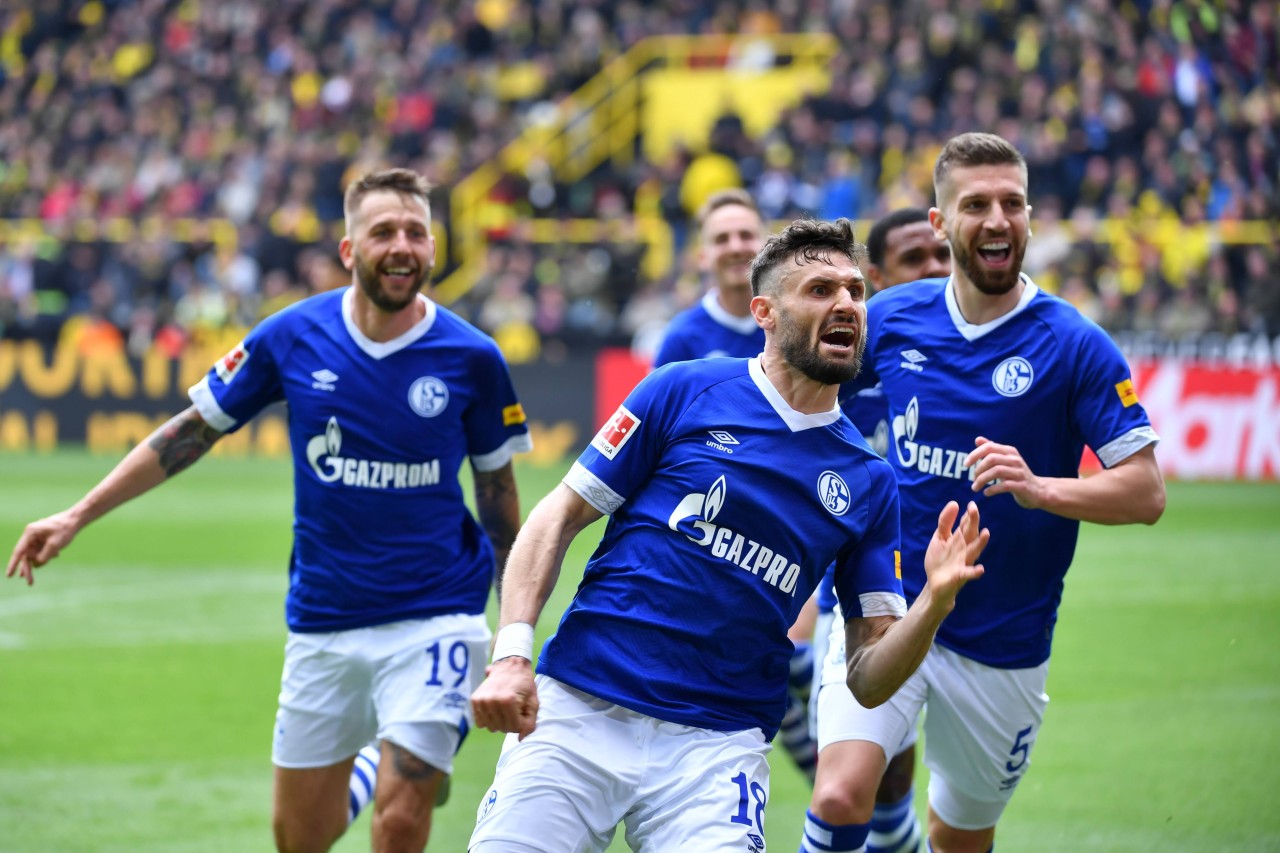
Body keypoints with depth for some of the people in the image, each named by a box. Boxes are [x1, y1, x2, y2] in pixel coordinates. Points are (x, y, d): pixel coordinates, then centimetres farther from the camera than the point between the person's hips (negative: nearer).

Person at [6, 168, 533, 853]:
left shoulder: (471, 357, -8)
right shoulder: (292, 336, -5)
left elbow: (496, 488, 5)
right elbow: (193, 431, 6)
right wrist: (76, 516, 3)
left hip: (432, 616, -3)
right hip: (322, 623, 3)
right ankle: (371, 766, 44)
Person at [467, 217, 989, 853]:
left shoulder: (868, 483, 9)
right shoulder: (684, 392, 2)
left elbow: (867, 680, 8)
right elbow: (557, 519, 4)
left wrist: (935, 601, -11)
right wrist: (510, 653, -9)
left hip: (718, 745, 1)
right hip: (579, 706, -1)